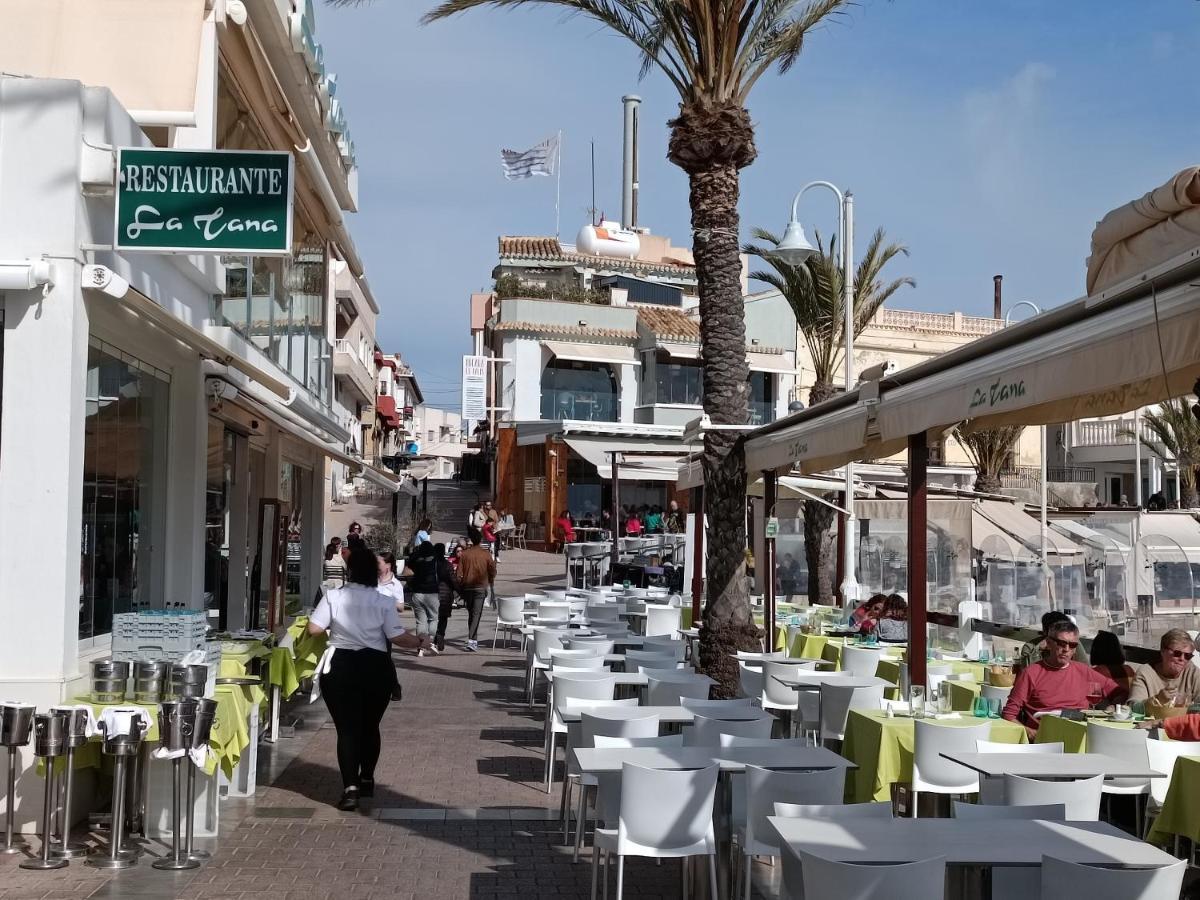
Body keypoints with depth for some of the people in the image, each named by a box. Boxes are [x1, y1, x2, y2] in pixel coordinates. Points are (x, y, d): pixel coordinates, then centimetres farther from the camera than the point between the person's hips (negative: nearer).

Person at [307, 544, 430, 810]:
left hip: (340, 668, -1)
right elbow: (397, 636, -7)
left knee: (347, 728, 1)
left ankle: (350, 788, -11)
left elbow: (313, 628, -8)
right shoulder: (383, 602, -4)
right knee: (370, 726, 19)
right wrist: (420, 642, 10)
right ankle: (366, 780, 31)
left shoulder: (333, 597, -6)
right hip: (375, 668, 1)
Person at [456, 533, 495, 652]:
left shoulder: (464, 554, -2)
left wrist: (460, 588, 8)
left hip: (467, 587, 2)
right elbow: (492, 570, 2)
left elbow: (459, 572, -1)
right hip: (480, 587, -2)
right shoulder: (486, 554, -4)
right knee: (476, 614, -6)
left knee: (470, 614, 16)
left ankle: (474, 640, 22)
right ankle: (471, 640, -19)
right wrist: (490, 583, 21)